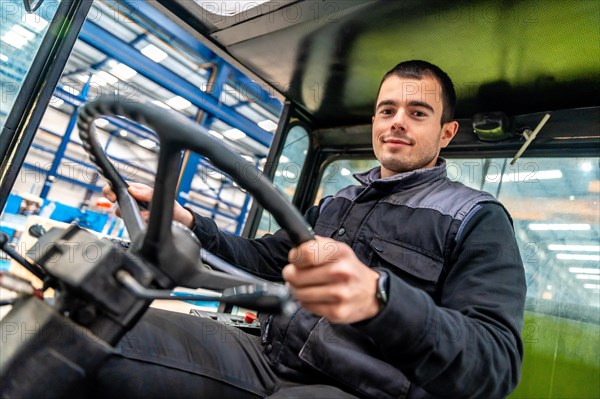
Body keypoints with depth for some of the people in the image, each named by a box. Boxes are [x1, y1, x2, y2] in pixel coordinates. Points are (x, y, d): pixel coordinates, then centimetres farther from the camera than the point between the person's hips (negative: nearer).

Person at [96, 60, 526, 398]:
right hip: (270, 358, 6)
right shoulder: (338, 202, 17)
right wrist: (184, 221, 6)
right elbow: (263, 257, 21)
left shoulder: (478, 219, -2)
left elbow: (497, 363, -15)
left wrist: (380, 297, -36)